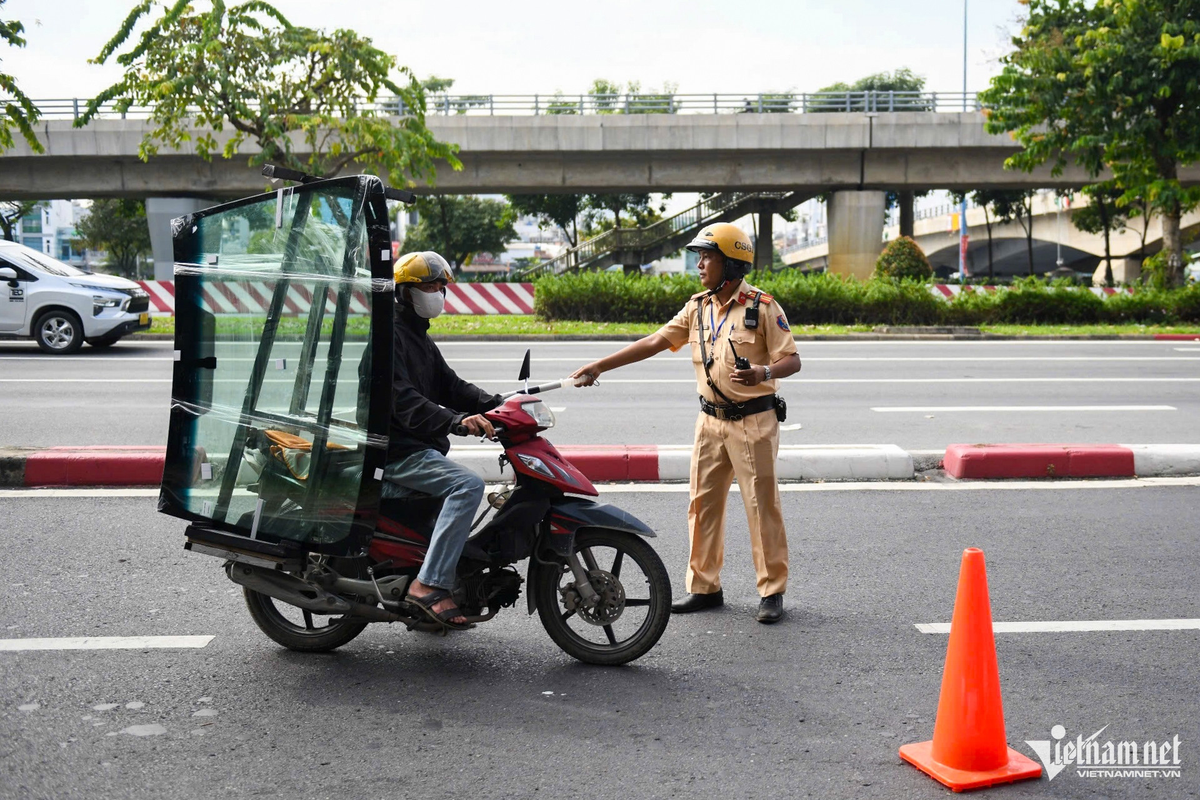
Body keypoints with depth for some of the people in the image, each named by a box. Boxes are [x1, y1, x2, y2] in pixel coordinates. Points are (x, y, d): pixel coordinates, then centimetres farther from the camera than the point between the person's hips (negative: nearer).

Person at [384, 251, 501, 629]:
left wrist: (499, 405, 2)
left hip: (419, 448, 11)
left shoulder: (418, 336, 21)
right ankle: (430, 583, -28)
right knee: (468, 485, -27)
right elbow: (402, 399, -25)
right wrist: (457, 420, -37)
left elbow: (450, 385, 17)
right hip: (397, 452, -11)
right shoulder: (388, 333, -12)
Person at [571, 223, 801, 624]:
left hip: (753, 420, -6)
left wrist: (764, 372, -31)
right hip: (711, 419, 6)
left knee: (762, 504, -2)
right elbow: (654, 342, 7)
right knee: (703, 502, 8)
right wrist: (600, 366, 2)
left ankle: (772, 591, 8)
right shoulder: (698, 307, 8)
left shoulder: (762, 307, -10)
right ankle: (704, 587, 18)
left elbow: (792, 360, -10)